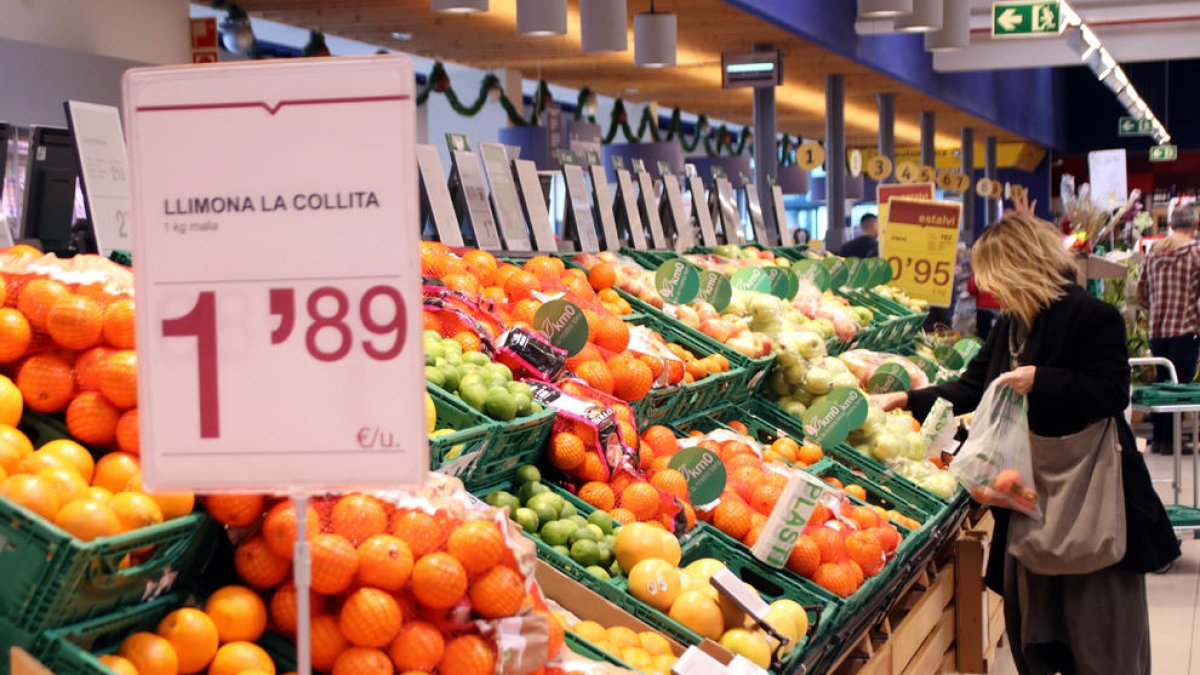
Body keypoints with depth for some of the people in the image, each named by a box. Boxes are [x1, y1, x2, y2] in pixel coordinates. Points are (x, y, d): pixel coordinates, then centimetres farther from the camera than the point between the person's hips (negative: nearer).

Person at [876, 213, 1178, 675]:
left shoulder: (1092, 317, -15)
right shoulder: (1009, 326, 11)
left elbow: (1112, 393, -21)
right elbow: (972, 389, 20)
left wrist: (1041, 381, -29)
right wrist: (909, 401, 18)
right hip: (1030, 497, 8)